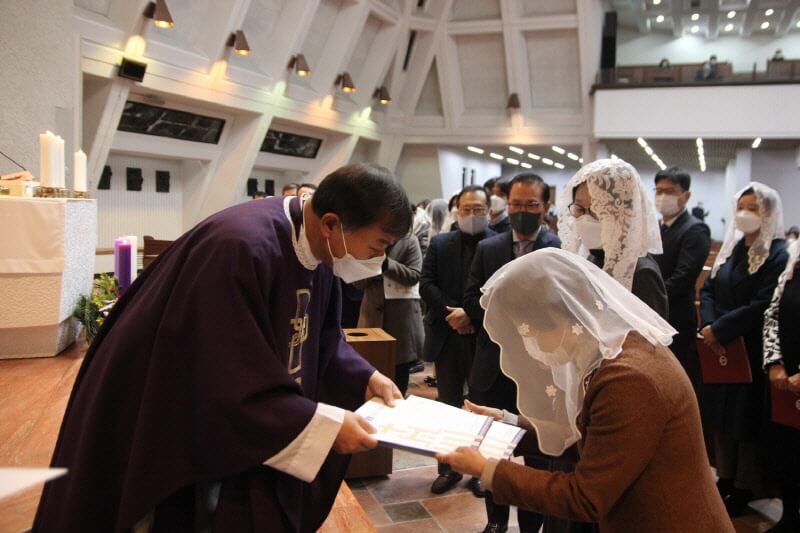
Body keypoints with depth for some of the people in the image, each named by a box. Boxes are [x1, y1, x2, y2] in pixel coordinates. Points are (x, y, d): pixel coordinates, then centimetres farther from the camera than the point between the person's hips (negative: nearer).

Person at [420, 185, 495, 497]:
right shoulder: (439, 244, 6)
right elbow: (427, 284, 0)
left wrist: (471, 314, -18)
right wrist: (451, 313, -12)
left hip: (483, 337, -3)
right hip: (447, 335, 3)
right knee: (448, 406, 13)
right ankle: (448, 468, 26)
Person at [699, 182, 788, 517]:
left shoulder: (778, 255, -11)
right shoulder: (730, 249, 10)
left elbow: (763, 306, -19)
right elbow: (708, 290, 6)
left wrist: (720, 330, -19)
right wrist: (709, 326, -10)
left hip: (752, 354, -6)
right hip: (719, 352, 6)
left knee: (746, 418, 5)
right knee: (720, 414, 14)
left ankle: (745, 487, 21)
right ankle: (726, 478, 30)